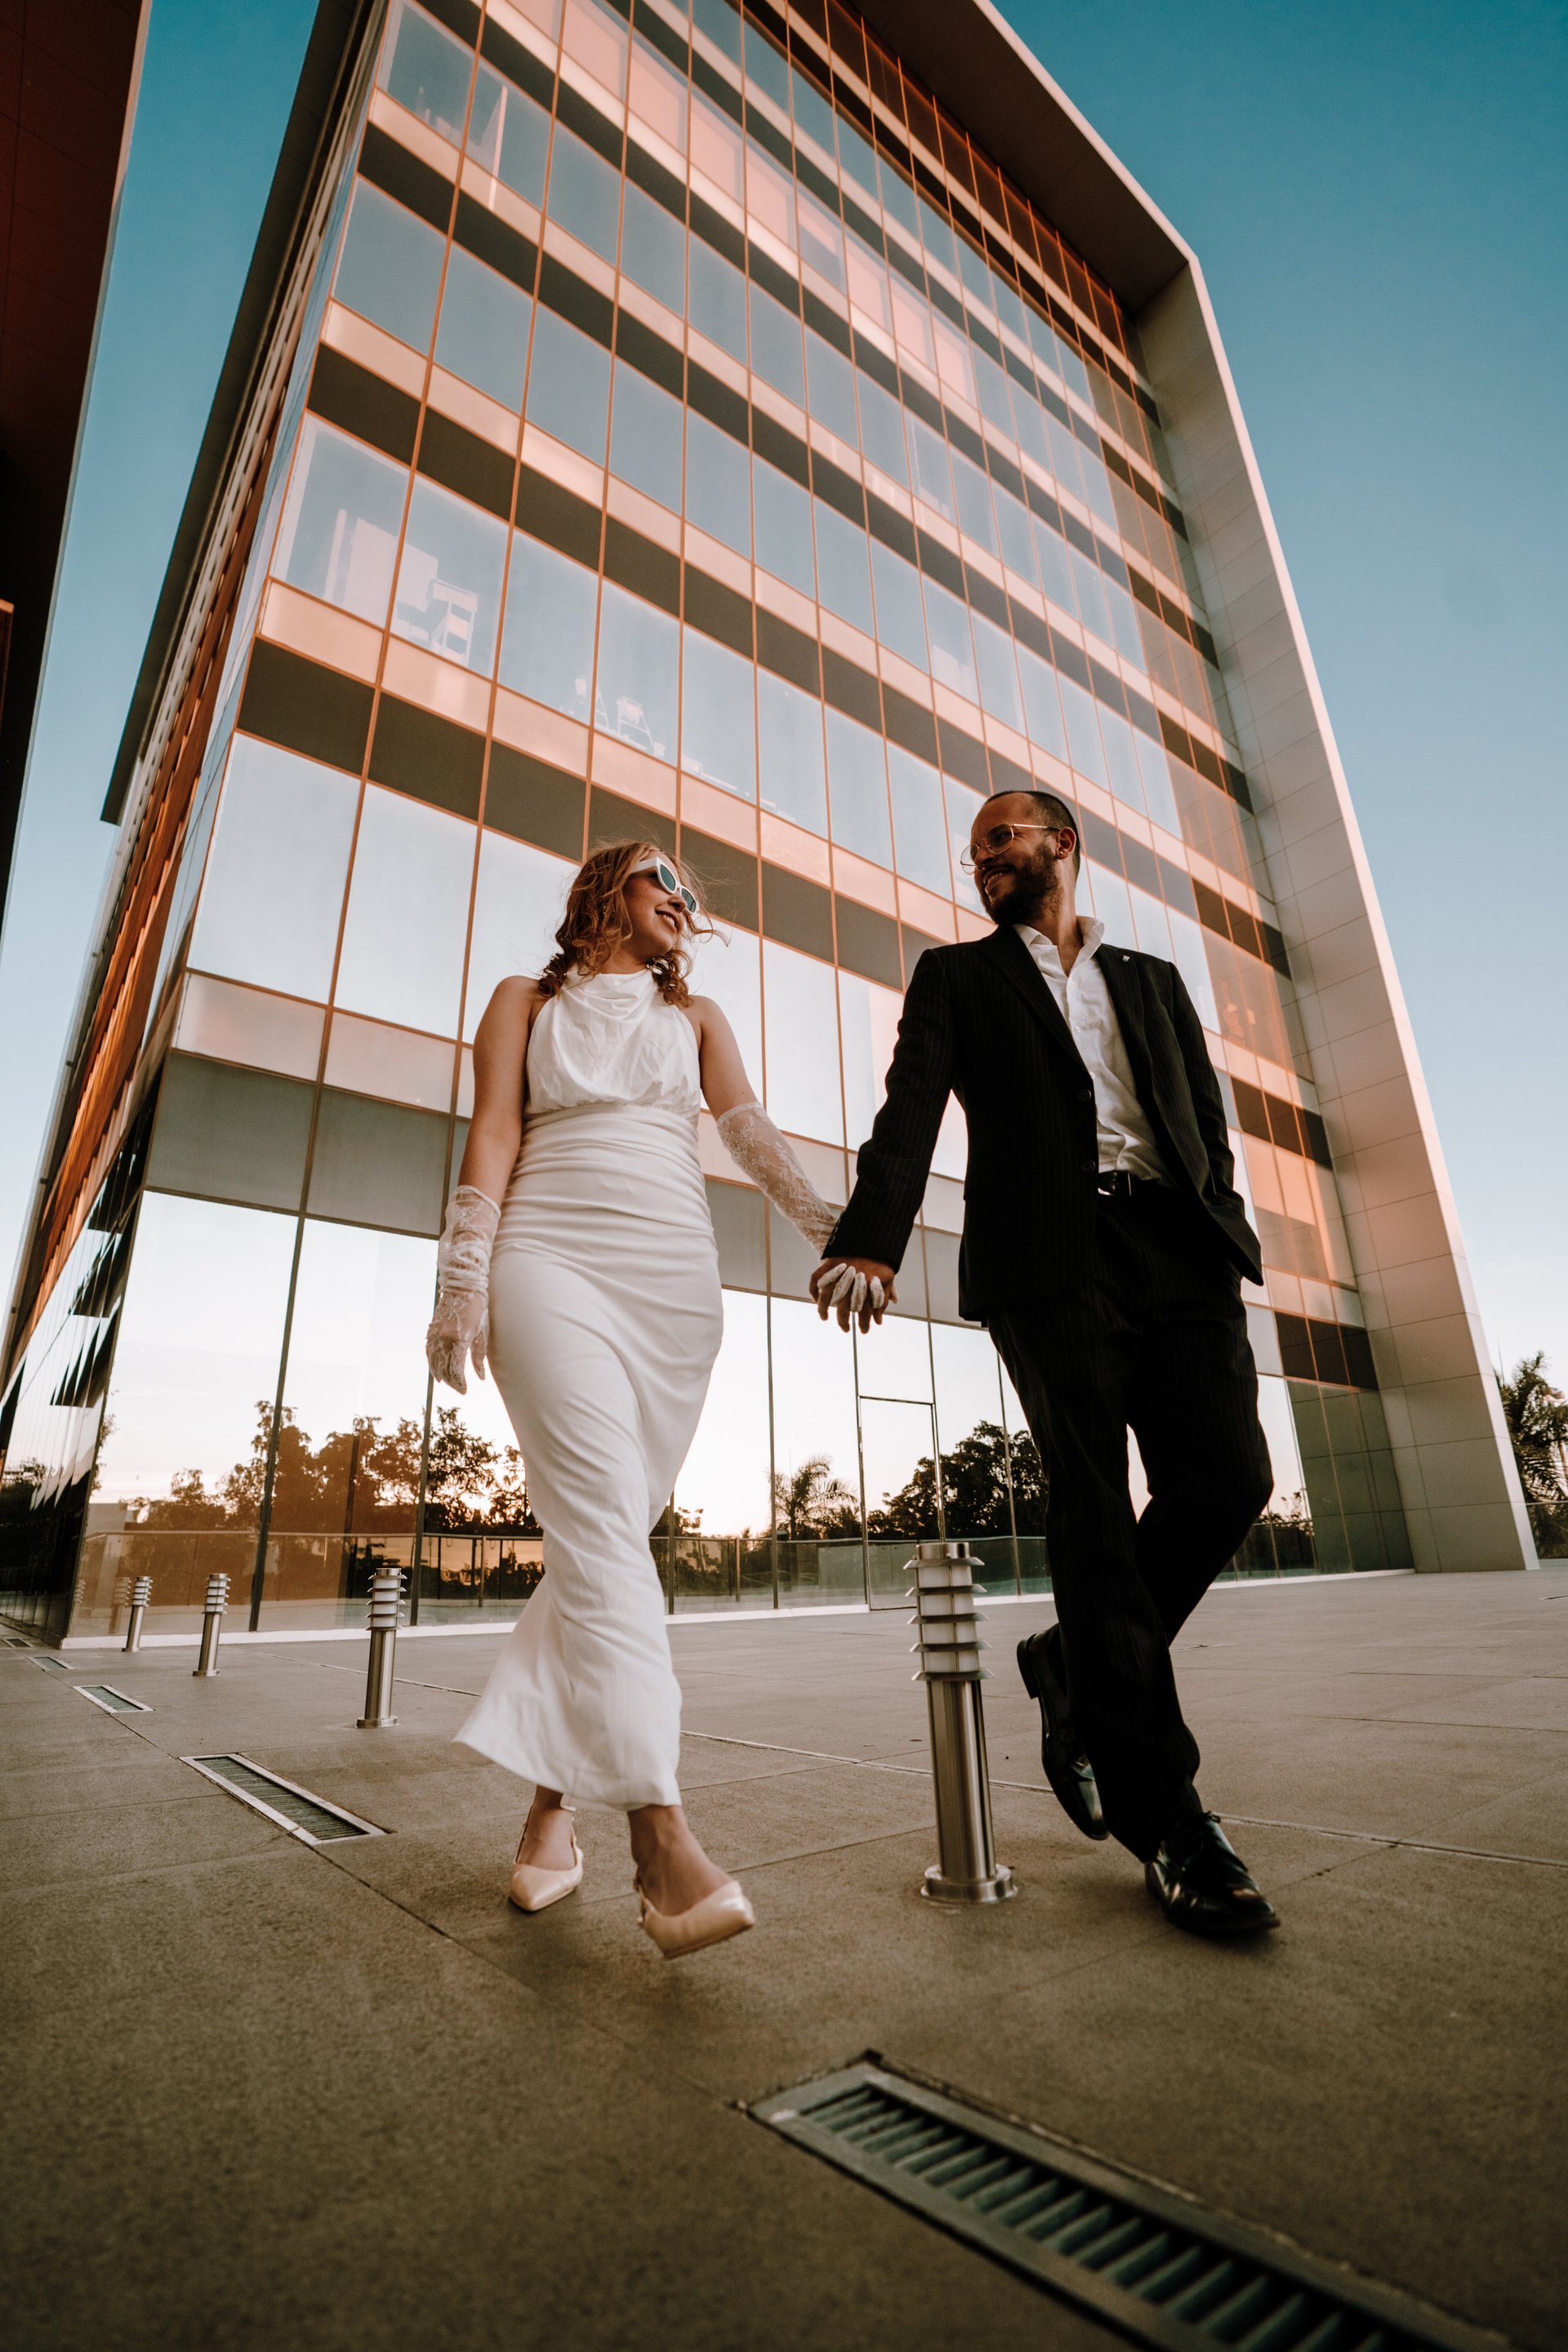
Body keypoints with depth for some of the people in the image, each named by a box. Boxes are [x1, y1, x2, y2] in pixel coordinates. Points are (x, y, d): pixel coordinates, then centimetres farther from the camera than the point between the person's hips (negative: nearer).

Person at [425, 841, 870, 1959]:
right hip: (554, 1259, -3)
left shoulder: (697, 1017, 22)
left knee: (613, 1528, 0)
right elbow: (493, 1134, 5)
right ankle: (664, 1839, -21)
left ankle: (555, 1797, 13)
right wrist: (463, 1278, -7)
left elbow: (751, 1128, 7)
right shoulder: (526, 1002, 17)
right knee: (601, 1522, -17)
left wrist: (830, 1222, -11)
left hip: (675, 1276, 3)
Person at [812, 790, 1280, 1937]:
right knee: (1094, 1507, -5)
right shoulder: (956, 973, 17)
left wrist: (1228, 1245, 1)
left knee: (1226, 1478, -7)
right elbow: (913, 1106, 0)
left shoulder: (1153, 978, 27)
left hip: (1176, 1245, 4)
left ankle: (1072, 1670, 18)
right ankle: (1165, 1814, 7)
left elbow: (1206, 1117, 19)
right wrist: (872, 1235, -18)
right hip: (1046, 1255, -3)